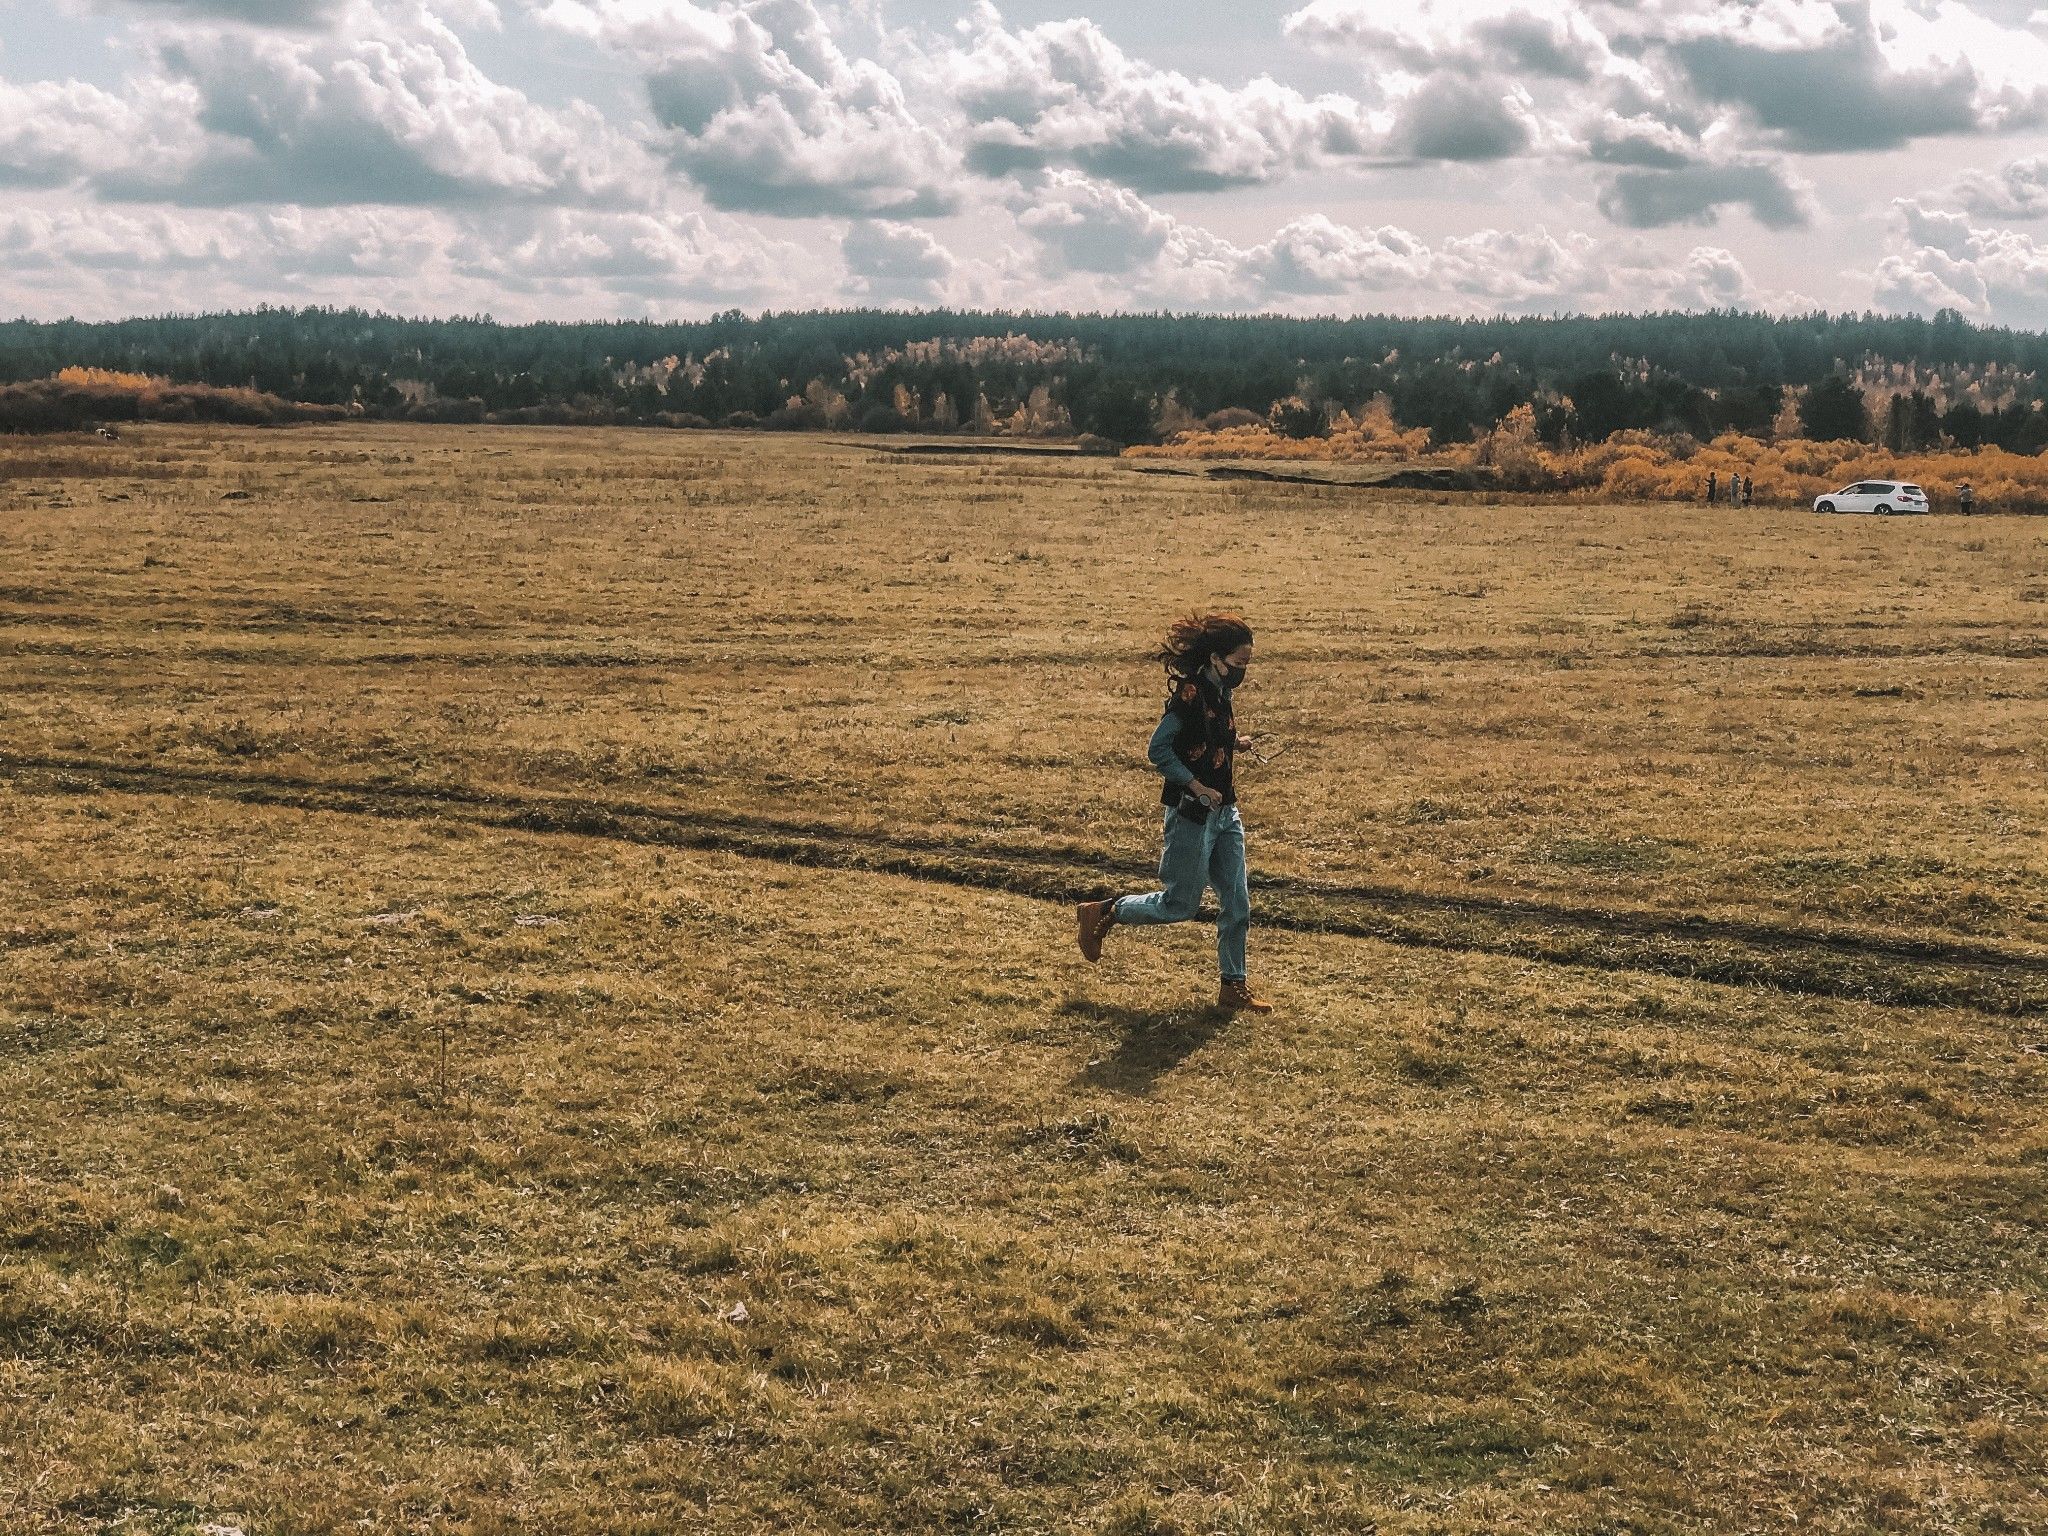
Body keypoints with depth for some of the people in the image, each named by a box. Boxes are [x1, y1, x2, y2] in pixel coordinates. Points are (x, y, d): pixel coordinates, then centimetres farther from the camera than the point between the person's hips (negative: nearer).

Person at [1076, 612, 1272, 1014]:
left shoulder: (1220, 694, 9)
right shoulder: (1190, 694, -18)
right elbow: (1158, 750, -20)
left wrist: (1234, 745, 1)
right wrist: (1198, 788, -22)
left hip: (1224, 813, 9)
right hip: (1191, 814, -8)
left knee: (1237, 902, 6)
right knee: (1180, 904, 1)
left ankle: (1233, 988, 14)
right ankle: (1101, 914, 19)